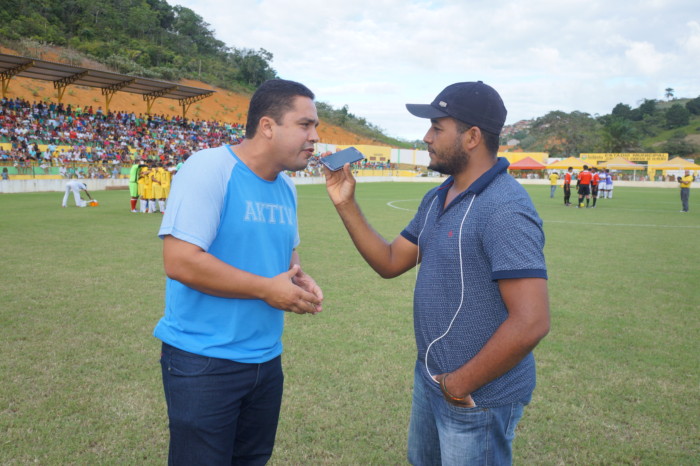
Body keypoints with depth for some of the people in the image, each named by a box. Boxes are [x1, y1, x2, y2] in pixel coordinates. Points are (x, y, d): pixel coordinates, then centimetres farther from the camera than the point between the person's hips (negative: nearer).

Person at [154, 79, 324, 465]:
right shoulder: (209, 169, -18)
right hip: (203, 362, -7)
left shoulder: (286, 187, 6)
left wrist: (298, 278, -3)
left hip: (266, 360, 8)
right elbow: (179, 261, -25)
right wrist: (267, 289, -20)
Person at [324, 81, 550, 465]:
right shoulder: (436, 199, 5)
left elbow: (530, 323, -29)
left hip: (478, 400, -9)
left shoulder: (506, 211, -24)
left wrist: (461, 385, -20)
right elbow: (390, 262, 9)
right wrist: (346, 205, 0)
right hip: (429, 379, 9)